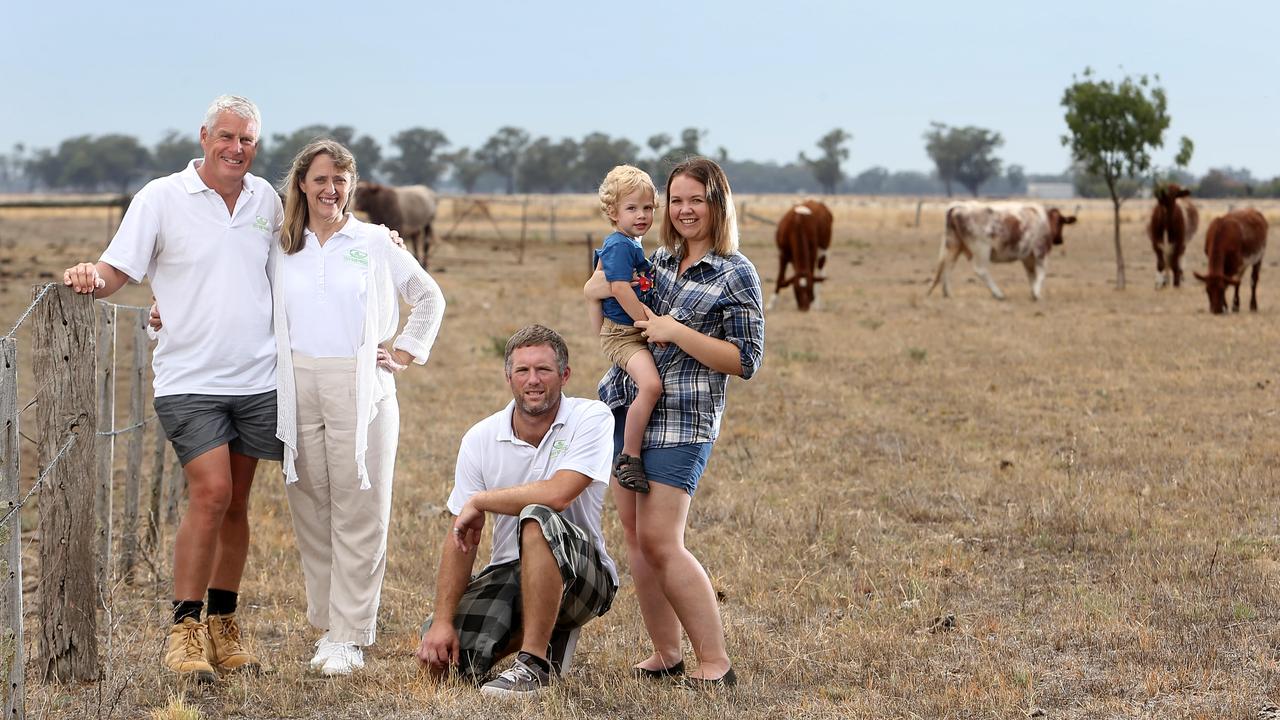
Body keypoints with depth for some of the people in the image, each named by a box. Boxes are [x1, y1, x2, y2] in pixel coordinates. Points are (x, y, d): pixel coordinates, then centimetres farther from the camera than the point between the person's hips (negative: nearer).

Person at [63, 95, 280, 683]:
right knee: (210, 493, -16)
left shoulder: (265, 199, 9)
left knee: (236, 502, 9)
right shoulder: (162, 198, -4)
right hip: (190, 378, -4)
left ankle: (223, 624, 19)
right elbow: (116, 270, -7)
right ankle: (183, 629, -8)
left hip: (258, 378, 4)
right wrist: (89, 277, -27)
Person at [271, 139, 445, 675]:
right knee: (311, 512, 3)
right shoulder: (282, 249, 12)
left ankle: (350, 636, -1)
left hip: (359, 389, -2)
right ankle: (327, 625, 14)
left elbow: (429, 298, 16)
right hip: (298, 387, 2)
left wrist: (406, 353, 8)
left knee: (358, 514, -4)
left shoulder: (376, 244, 7)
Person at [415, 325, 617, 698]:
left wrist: (479, 501, -13)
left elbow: (558, 494, -27)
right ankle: (540, 630, 17)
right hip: (508, 571, 5)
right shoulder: (480, 439, -1)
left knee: (537, 518, -36)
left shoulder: (591, 418, -11)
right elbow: (461, 539, -1)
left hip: (582, 572, -5)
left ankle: (534, 666, -26)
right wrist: (442, 621, -11)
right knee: (442, 659, -16)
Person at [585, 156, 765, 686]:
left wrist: (678, 332, -17)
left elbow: (745, 361, -10)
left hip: (681, 419, -7)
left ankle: (716, 662, -6)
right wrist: (598, 295, 3)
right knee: (635, 535, 6)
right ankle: (665, 654, 15)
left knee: (660, 541, -14)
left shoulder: (736, 275, -5)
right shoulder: (660, 260, 13)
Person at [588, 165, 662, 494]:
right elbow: (621, 290, -22)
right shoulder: (618, 246, -13)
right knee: (651, 385, -29)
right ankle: (628, 458, -23)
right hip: (623, 333, -11)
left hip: (641, 331, 11)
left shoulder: (633, 245, 17)